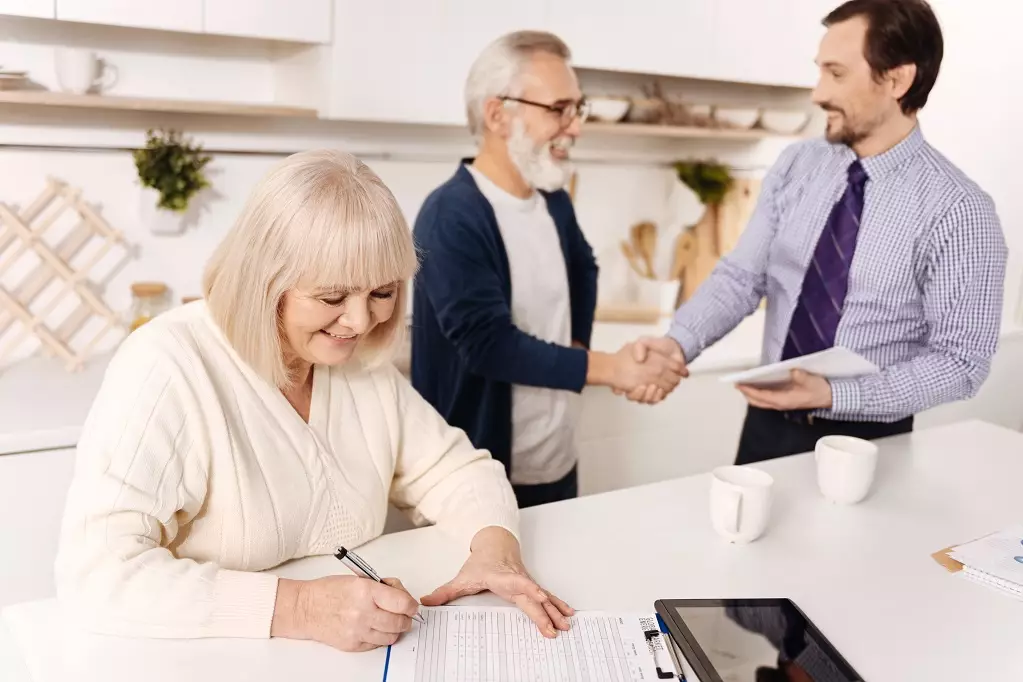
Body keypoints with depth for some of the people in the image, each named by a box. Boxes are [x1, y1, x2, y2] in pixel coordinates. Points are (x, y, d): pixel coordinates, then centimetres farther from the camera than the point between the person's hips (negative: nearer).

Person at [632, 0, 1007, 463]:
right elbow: (742, 275, -4)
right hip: (768, 421, 4)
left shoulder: (957, 211, -16)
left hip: (866, 442, -4)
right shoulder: (797, 165, -2)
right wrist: (679, 342, -22)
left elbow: (960, 362, -14)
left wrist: (834, 396, -25)